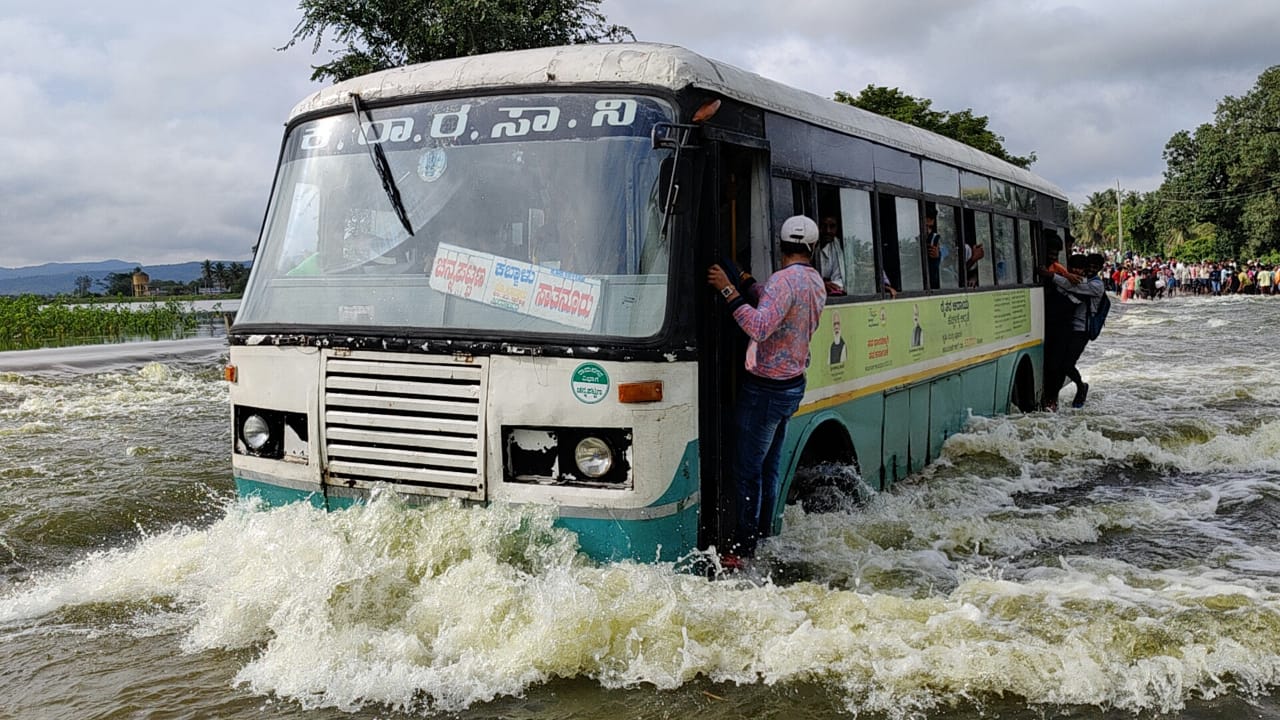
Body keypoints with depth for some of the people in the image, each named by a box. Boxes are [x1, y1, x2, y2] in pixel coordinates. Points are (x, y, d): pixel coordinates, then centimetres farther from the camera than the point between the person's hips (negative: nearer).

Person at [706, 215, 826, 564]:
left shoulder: (784, 280, -19)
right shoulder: (816, 283, 9)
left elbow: (760, 328, -31)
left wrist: (729, 291, -28)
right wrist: (746, 283, 22)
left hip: (765, 388, -9)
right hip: (793, 385, 9)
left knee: (746, 470, -3)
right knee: (769, 466, 17)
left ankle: (740, 548, 2)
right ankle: (763, 536, 25)